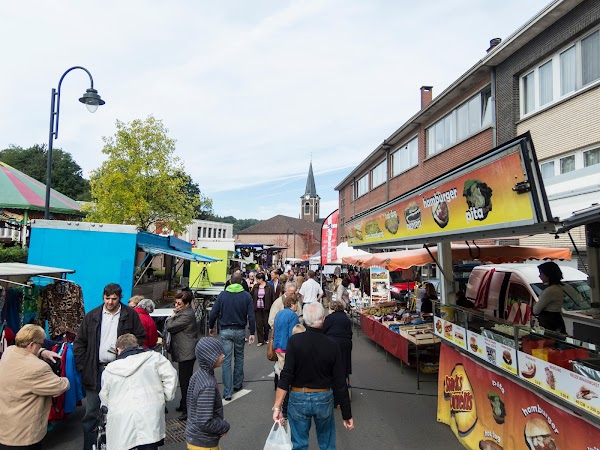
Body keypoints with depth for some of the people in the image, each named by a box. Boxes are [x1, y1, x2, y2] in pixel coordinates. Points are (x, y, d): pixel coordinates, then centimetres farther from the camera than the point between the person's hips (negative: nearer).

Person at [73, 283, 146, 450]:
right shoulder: (92, 316, 3)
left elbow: (141, 337, 4)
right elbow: (79, 342, 6)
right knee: (91, 412, 6)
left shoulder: (130, 315, -2)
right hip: (95, 370, 1)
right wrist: (83, 367, -1)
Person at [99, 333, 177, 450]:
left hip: (120, 425, 2)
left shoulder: (108, 370, 14)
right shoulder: (154, 357, 5)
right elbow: (170, 376, -4)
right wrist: (167, 397, 8)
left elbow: (104, 398, 25)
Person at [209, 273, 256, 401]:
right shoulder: (246, 296, -5)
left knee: (226, 360, 3)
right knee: (239, 357, 20)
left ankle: (227, 392, 3)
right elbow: (251, 316, -8)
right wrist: (252, 333, -3)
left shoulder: (222, 295, -4)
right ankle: (237, 384, 32)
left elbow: (213, 313, -3)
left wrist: (211, 327, 13)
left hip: (225, 331, 0)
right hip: (240, 331, 1)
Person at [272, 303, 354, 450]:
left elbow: (286, 376, -18)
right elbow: (340, 383, -9)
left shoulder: (294, 341, -15)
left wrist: (277, 406, -13)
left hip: (298, 399, 0)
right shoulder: (332, 345, -12)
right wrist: (347, 415, 0)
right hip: (324, 399, 1)